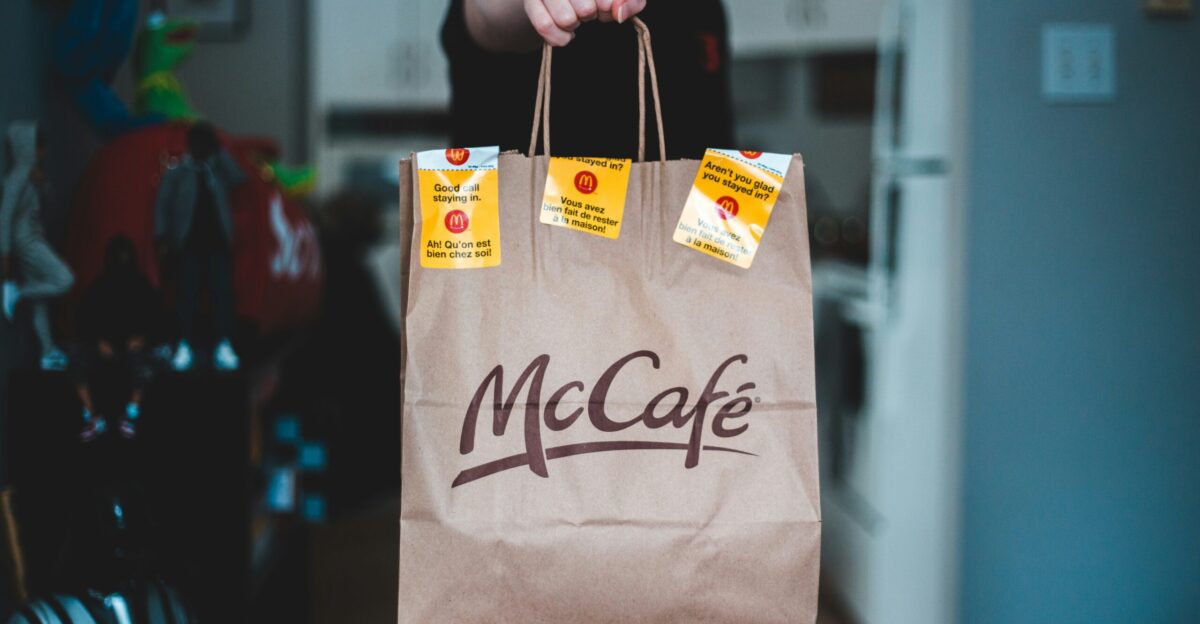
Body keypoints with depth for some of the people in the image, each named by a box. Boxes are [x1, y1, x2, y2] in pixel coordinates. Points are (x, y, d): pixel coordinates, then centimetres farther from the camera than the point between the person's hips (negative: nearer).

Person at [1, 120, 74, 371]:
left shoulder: (32, 174, 10)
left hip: (34, 239, 9)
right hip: (25, 240, -9)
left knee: (41, 300, 9)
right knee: (64, 281, -15)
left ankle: (49, 354, 13)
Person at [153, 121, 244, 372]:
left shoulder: (219, 170, 8)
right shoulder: (176, 172, 3)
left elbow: (239, 178, -11)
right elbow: (162, 205, 3)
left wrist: (220, 153, -8)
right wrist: (162, 238, -6)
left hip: (218, 243, 1)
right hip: (190, 244, -1)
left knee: (222, 293, -5)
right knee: (188, 295, -3)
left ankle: (224, 347, -5)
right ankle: (184, 348, 0)